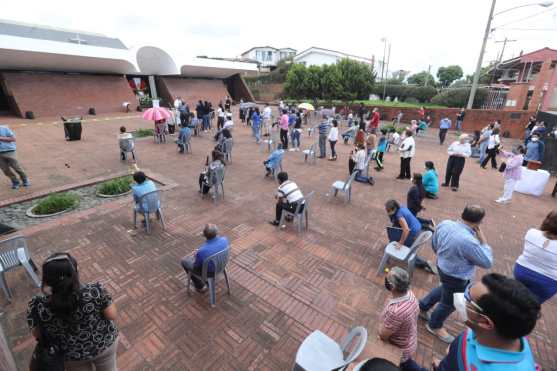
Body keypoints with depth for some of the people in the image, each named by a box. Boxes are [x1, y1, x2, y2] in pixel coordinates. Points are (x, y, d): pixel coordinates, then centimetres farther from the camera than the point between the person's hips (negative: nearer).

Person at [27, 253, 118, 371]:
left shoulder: (37, 306, -29)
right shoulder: (95, 290, -34)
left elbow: (37, 334, -10)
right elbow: (112, 315, -21)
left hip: (71, 355, 2)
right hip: (105, 342, -1)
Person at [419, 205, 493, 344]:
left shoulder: (444, 224, -15)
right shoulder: (469, 241, -37)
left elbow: (434, 244, 2)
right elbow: (487, 262, -20)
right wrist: (483, 241, -13)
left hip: (442, 266, 7)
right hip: (456, 277, -7)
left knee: (445, 289, 34)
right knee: (449, 303, 19)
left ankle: (422, 307, 49)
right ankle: (435, 326, 44)